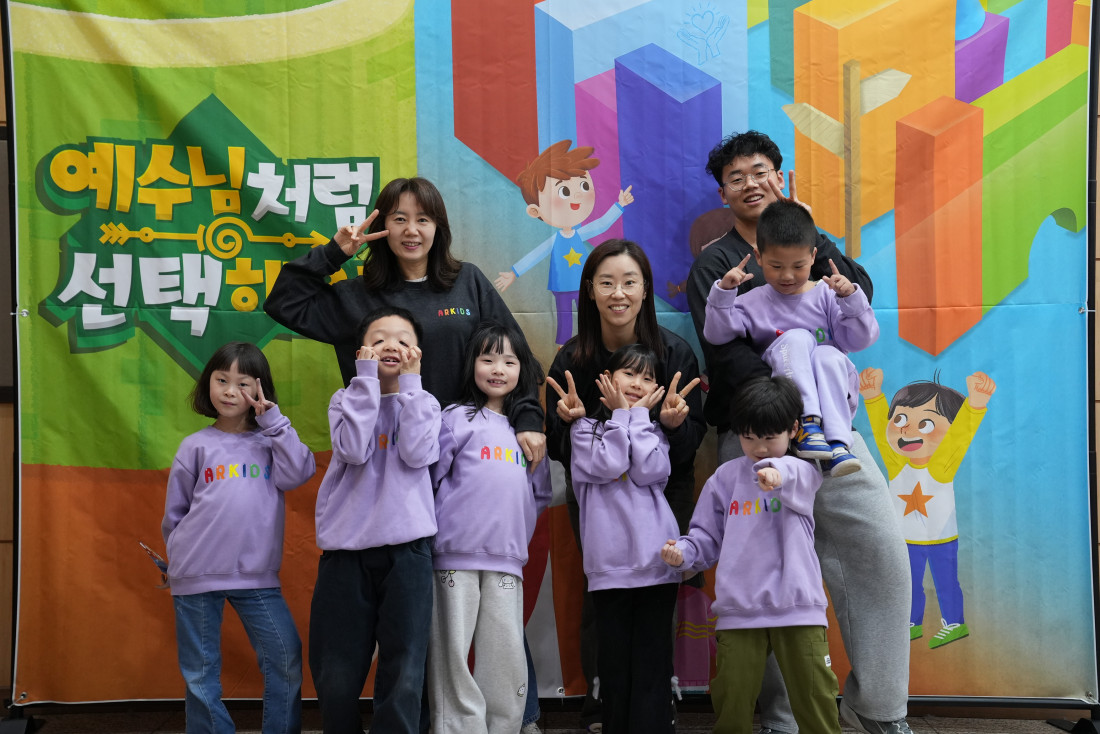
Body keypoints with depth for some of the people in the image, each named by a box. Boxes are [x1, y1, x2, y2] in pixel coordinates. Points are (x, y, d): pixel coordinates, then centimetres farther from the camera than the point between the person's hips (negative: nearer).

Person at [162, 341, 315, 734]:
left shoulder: (269, 441, 7)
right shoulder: (196, 446, 4)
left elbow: (298, 473, -12)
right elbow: (175, 511, 11)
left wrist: (274, 420, -11)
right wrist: (182, 557, 10)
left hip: (256, 576, 0)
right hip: (197, 576, 0)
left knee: (286, 658, -3)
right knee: (200, 673, 9)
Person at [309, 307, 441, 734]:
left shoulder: (424, 403, 9)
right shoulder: (345, 399, 8)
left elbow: (417, 454, -13)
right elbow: (354, 449, -14)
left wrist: (410, 381, -8)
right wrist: (367, 377, -9)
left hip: (406, 549, 0)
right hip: (346, 548, 1)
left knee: (404, 677, -3)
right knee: (335, 677, 5)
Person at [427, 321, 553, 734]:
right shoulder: (458, 418, 2)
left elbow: (541, 494, 19)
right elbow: (430, 479, -2)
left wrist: (519, 532, 6)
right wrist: (449, 524, -4)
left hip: (507, 560, 4)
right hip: (457, 556, -3)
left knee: (507, 661, 4)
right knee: (454, 657, -1)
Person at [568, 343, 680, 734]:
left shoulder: (654, 430, 15)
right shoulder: (586, 427, 9)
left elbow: (650, 472, -6)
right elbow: (606, 467, -10)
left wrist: (639, 414, 0)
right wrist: (621, 415, -1)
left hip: (656, 563, 1)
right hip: (609, 566, -1)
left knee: (652, 665, 2)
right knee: (614, 665, 4)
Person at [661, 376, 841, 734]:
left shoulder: (803, 472, 2)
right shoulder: (726, 477, 9)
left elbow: (797, 478, -24)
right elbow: (708, 536, 14)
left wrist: (776, 472, -48)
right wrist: (684, 551, -8)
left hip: (797, 607, -2)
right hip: (738, 609, 2)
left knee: (816, 699, 1)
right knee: (731, 701, 5)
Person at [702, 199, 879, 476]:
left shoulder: (826, 295, 7)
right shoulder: (753, 303, 9)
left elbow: (860, 340, -1)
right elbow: (716, 335, -1)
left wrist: (851, 298, -15)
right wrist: (723, 292, -12)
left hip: (834, 394, 1)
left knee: (828, 354, -31)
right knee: (796, 338, -25)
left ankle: (838, 443, -39)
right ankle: (807, 423, -34)